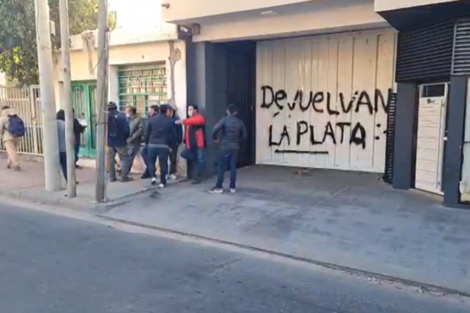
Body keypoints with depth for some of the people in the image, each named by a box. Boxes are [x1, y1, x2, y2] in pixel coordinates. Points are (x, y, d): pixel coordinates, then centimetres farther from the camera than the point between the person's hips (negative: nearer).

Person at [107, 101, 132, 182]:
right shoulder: (121, 116, -11)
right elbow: (126, 129, -12)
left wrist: (106, 139, 14)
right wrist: (125, 137, 6)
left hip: (110, 142, 3)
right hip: (120, 141, -3)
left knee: (110, 159, 13)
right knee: (124, 159, 4)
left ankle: (112, 177, 16)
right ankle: (124, 177, 0)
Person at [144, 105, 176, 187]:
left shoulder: (151, 119, 2)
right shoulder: (170, 121, 1)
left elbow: (147, 133, 3)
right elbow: (172, 135, 3)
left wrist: (147, 143, 16)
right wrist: (169, 144, 15)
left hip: (152, 145, 1)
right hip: (164, 146, -1)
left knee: (151, 161, 18)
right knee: (163, 164, 6)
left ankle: (153, 176, 1)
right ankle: (162, 182, 8)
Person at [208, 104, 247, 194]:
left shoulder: (225, 120, -7)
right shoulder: (240, 122, 5)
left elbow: (215, 129, -19)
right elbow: (245, 136, 10)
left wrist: (215, 138, -3)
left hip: (225, 147, -4)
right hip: (235, 147, 4)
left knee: (222, 167, 1)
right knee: (233, 167, 8)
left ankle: (218, 187, 5)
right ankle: (233, 187, 11)